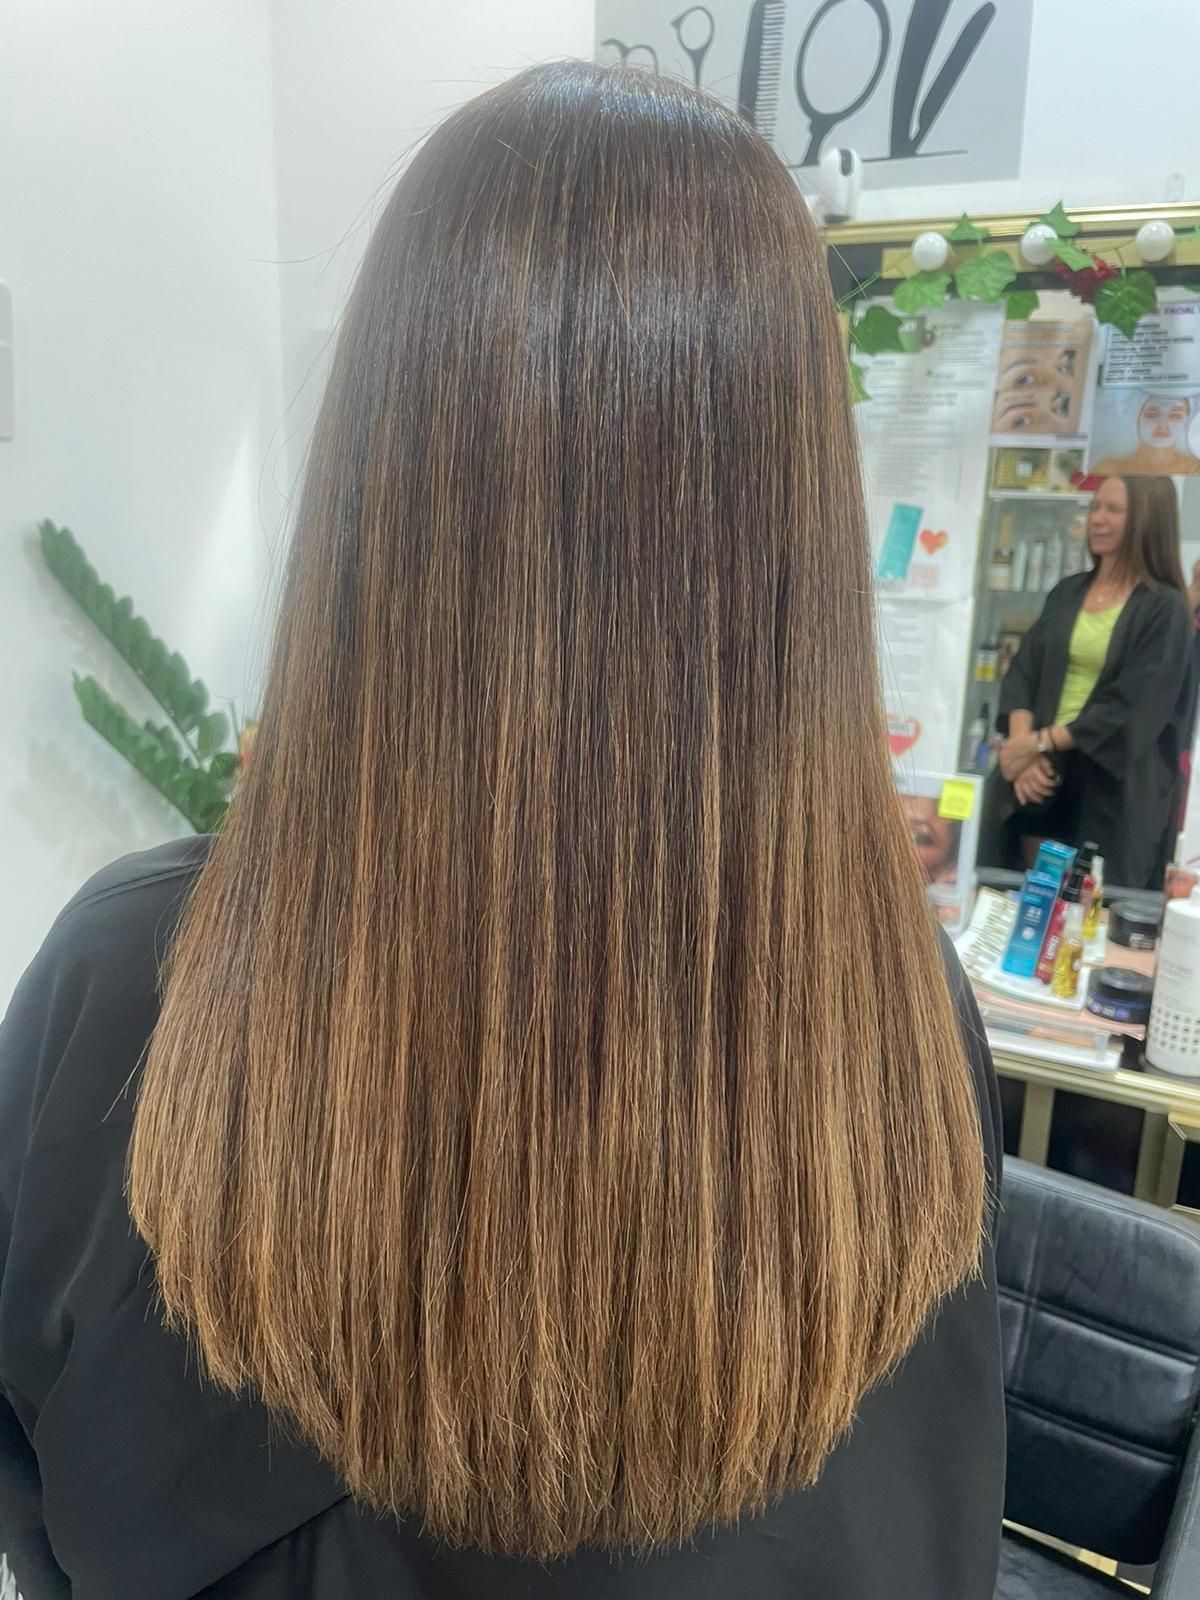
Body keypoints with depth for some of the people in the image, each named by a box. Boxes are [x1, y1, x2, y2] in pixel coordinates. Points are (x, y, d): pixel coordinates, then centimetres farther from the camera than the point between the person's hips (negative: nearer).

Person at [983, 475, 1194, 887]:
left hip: (1111, 786, -4)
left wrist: (1041, 742, -16)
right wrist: (1022, 744, -12)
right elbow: (1022, 672, 4)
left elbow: (1132, 709, -14)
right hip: (1043, 774, 4)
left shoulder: (1163, 609, -5)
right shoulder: (1067, 593, 10)